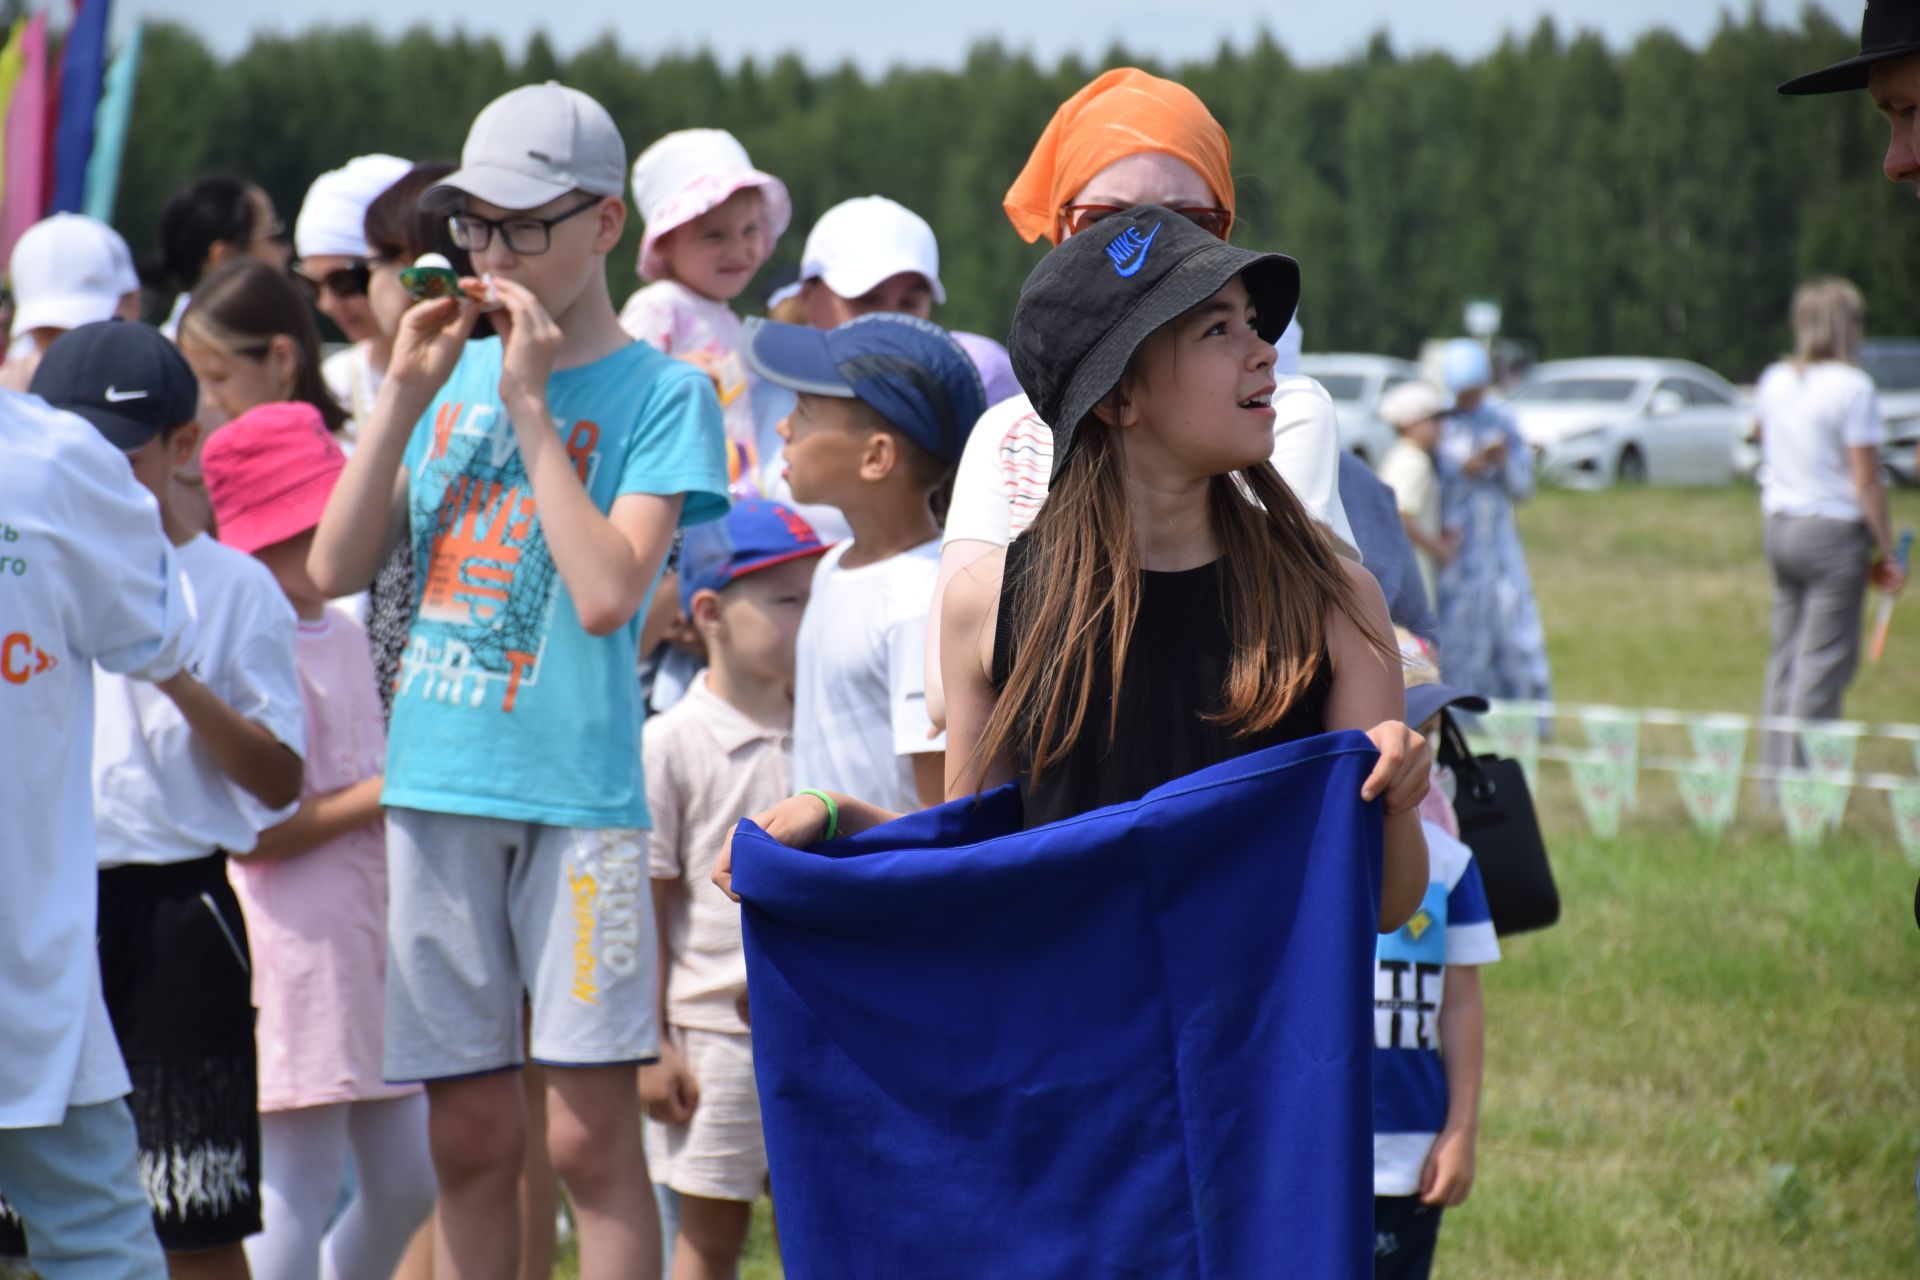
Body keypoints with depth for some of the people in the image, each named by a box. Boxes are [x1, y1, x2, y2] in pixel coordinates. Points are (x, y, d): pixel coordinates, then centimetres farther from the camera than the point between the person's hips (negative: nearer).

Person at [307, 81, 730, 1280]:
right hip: (435, 786, 5)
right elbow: (336, 568, 7)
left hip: (577, 790, -5)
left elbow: (608, 593, -16)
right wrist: (405, 395, -1)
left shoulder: (660, 393, -2)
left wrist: (529, 406, -12)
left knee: (591, 1134, -5)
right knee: (471, 1136, 8)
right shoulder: (456, 373, 12)